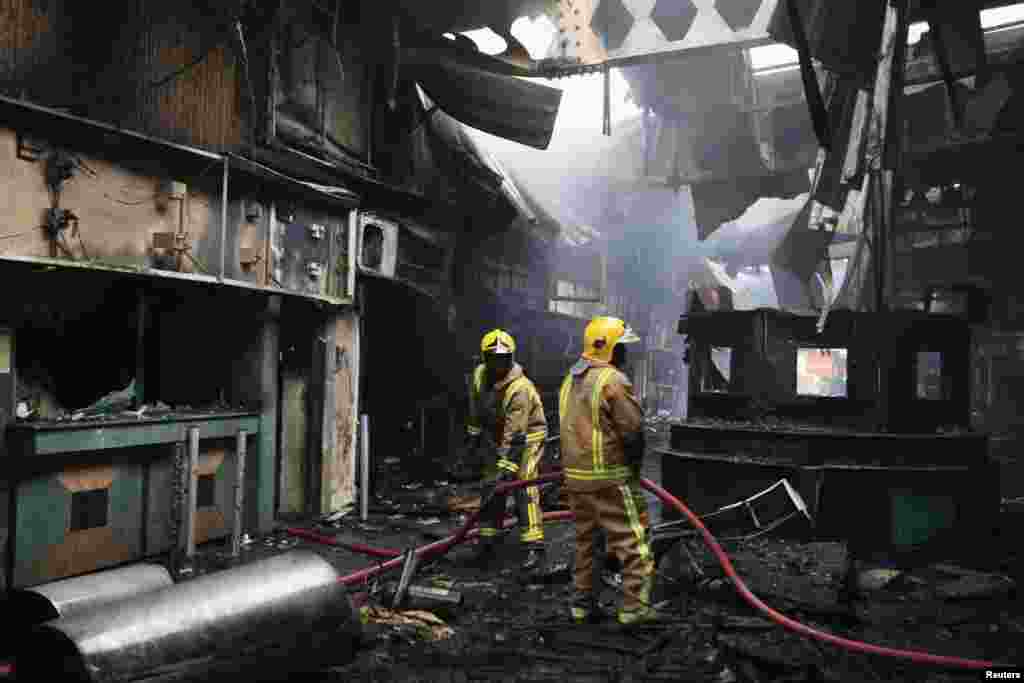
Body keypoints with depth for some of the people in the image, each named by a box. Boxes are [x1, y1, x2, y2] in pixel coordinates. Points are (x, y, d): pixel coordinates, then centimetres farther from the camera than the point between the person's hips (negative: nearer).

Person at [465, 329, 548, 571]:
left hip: (527, 438, -7)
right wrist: (473, 433, 14)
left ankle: (535, 548, -12)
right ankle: (486, 543, 16)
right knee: (491, 488, 5)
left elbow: (515, 435, -33)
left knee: (524, 489, -16)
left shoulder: (520, 389, -30)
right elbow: (476, 408, 11)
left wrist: (506, 468, -35)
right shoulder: (479, 375, -9)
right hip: (500, 439, 7)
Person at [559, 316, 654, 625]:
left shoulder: (570, 380, 12)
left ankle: (582, 603, 25)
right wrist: (635, 465, 2)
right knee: (631, 540, 2)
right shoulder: (613, 380, -15)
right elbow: (633, 429, -14)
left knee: (585, 538, 18)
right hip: (609, 476, -8)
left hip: (574, 474, 8)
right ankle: (635, 606, 5)